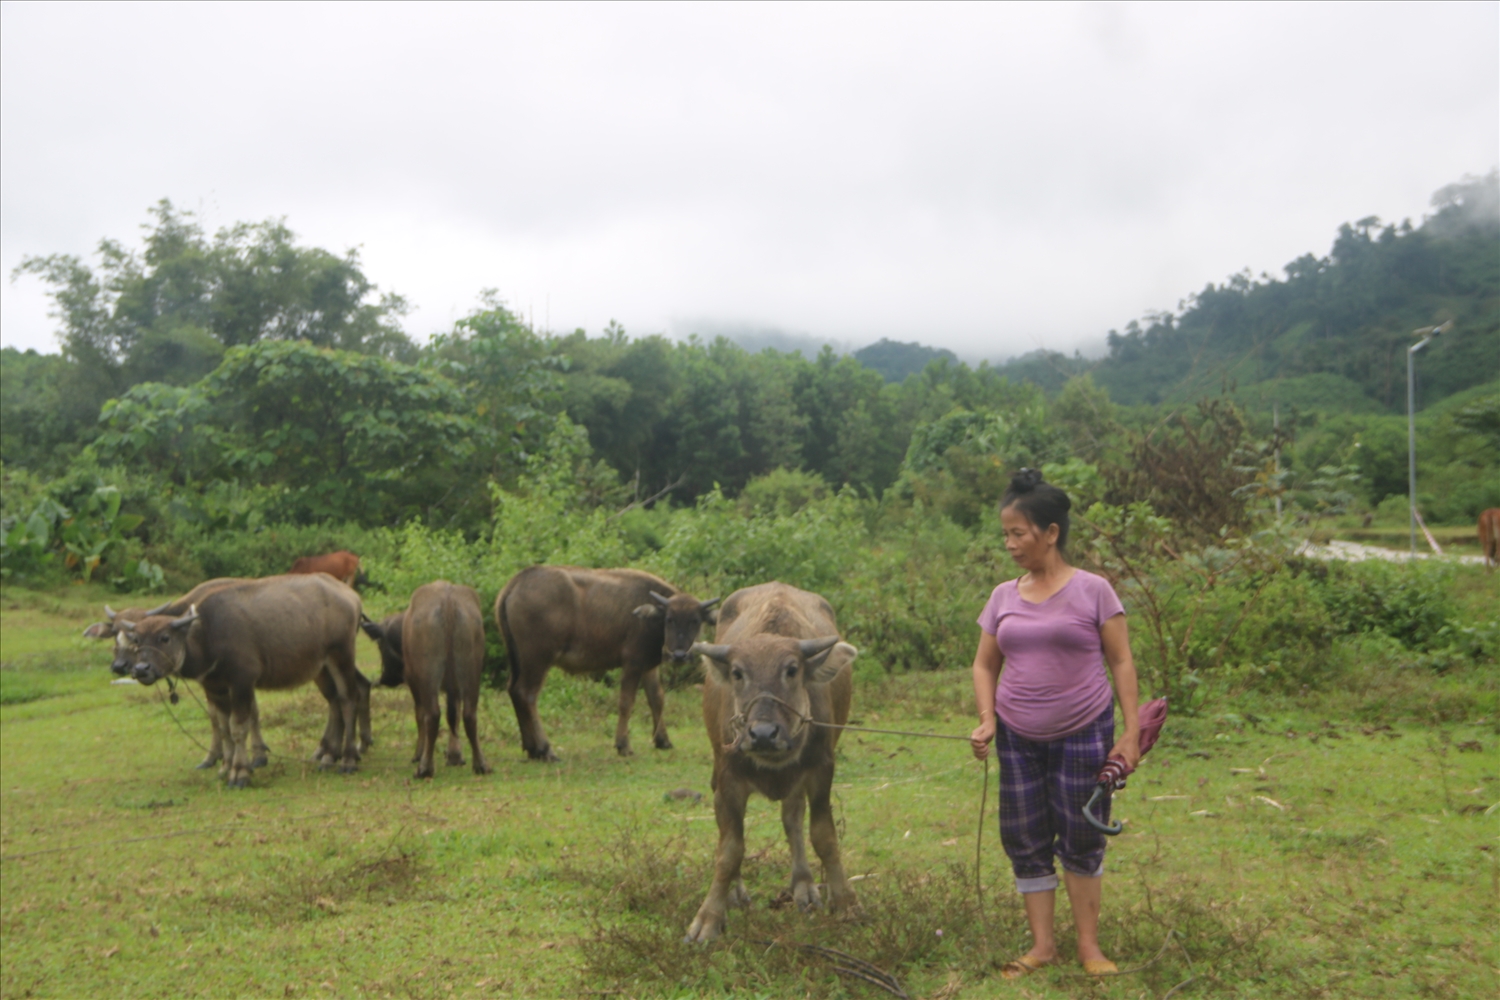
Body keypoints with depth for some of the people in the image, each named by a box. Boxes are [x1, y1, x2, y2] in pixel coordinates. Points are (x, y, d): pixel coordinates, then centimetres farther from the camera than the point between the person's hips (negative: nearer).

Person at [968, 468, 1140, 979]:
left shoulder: (1092, 590, -8)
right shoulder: (1004, 596, 3)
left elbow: (1121, 662, -5)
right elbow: (985, 664, 9)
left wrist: (1131, 731, -11)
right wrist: (987, 720, -6)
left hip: (1083, 735, -4)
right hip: (1019, 740, 4)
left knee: (1081, 841, 6)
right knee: (1025, 842, 8)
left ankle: (1089, 945, 22)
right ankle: (1042, 945, 22)